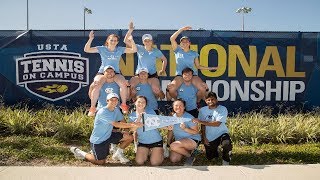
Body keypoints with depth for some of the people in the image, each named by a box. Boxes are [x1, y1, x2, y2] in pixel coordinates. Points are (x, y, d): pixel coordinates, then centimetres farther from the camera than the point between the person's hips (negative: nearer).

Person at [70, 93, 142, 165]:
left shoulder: (116, 110, 1)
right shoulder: (102, 112, -26)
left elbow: (122, 122, -5)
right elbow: (116, 124, -33)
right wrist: (132, 125, -35)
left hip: (108, 136, 7)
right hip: (98, 140, -7)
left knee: (130, 137, -7)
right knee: (101, 162, 0)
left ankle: (118, 154, 16)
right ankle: (79, 152, 20)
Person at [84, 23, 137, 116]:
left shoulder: (120, 49, 4)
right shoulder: (102, 49, -1)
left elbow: (134, 50, 0)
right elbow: (86, 50, -8)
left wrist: (131, 40, -15)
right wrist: (90, 39, -20)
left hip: (116, 73, 1)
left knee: (123, 84, -28)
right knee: (96, 86, -29)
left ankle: (124, 105, -7)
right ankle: (92, 108, -14)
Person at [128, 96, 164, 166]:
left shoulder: (151, 112, -2)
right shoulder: (132, 116, 3)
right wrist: (139, 118, -25)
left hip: (156, 140, -2)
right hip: (142, 142, 2)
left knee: (155, 163, -11)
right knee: (139, 162, -12)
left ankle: (160, 151, 22)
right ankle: (147, 152, 20)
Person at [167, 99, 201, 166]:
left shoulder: (189, 117, -13)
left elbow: (196, 132, -15)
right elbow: (170, 131, 12)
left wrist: (185, 129, -28)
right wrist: (168, 143, 7)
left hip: (192, 140, -6)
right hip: (179, 141, 6)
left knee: (173, 146, -31)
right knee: (173, 159, -10)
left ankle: (190, 155, -4)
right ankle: (187, 151, 16)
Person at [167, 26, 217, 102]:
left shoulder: (194, 53, 15)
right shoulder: (178, 50, 10)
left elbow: (198, 66, 19)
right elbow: (172, 39, -2)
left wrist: (210, 68, 12)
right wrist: (181, 29, -5)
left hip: (192, 74, 1)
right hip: (180, 75, -1)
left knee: (203, 89, -26)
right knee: (171, 89, -29)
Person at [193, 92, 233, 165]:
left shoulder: (222, 109, -13)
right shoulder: (202, 110, -1)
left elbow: (217, 123, -24)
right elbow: (203, 126, 5)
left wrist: (201, 121, -26)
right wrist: (204, 138, -2)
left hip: (221, 134, -3)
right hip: (209, 137, 4)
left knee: (227, 144, -35)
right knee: (209, 157, 10)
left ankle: (225, 163, -10)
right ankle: (215, 150, 44)